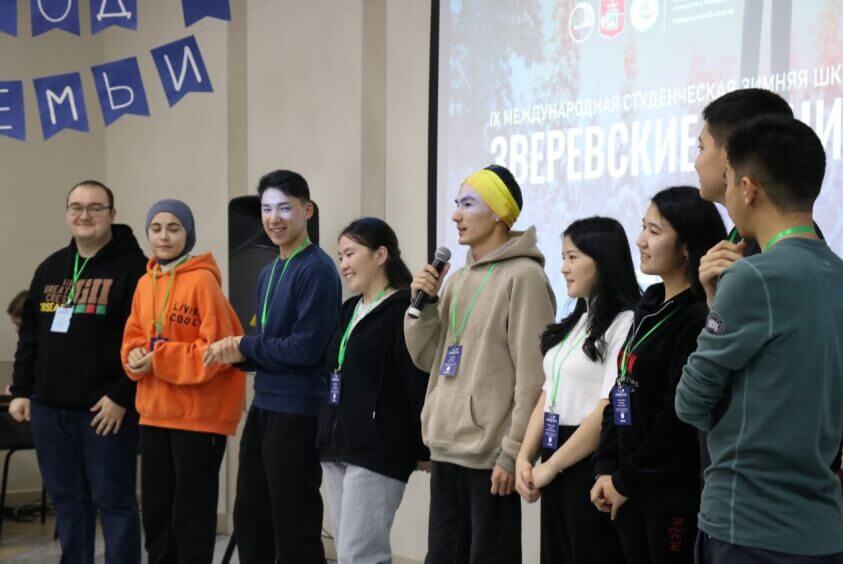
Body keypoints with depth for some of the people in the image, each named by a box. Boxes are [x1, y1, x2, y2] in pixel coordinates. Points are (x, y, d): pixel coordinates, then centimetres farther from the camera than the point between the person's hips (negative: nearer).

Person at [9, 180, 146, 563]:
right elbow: (30, 334, 19)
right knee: (67, 500, 13)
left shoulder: (132, 267, -7)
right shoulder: (50, 269, 15)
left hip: (105, 409, -7)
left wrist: (121, 396, -17)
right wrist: (21, 390, 12)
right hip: (49, 408, 7)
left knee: (113, 501, 0)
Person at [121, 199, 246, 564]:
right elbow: (133, 338, 15)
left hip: (198, 414, -7)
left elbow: (217, 348, -18)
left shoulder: (203, 281, -13)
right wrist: (136, 357, -7)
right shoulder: (145, 283, 9)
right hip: (154, 412, 8)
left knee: (190, 516, 0)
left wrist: (158, 359, -20)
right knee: (154, 510, 15)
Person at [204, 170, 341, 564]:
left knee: (294, 528, 1)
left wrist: (243, 346, -10)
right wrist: (237, 355, -2)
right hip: (263, 408, 9)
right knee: (249, 519, 17)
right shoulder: (268, 272, 14)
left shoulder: (317, 270, -14)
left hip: (298, 413, -9)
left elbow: (306, 348, -20)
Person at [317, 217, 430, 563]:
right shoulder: (349, 311, 17)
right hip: (337, 447, 9)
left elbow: (420, 383, -16)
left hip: (378, 452, -9)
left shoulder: (403, 310, -11)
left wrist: (423, 450, -17)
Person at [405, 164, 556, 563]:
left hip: (490, 457, -8)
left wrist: (513, 453, -17)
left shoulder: (523, 276, -10)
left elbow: (532, 376, -15)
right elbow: (426, 358, 16)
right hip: (446, 450, 8)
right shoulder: (457, 280, 14)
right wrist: (424, 303, 1)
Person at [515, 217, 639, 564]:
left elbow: (611, 410, -19)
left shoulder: (625, 323, -13)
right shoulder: (575, 323, 15)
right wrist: (525, 457, -1)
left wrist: (551, 466, -13)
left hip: (593, 466, -8)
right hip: (556, 470, 8)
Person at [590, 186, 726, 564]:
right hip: (632, 491, 8)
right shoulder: (650, 304, 11)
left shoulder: (699, 319, -16)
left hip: (676, 494, -8)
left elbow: (681, 416, -20)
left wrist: (626, 479, -11)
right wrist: (606, 468, 5)